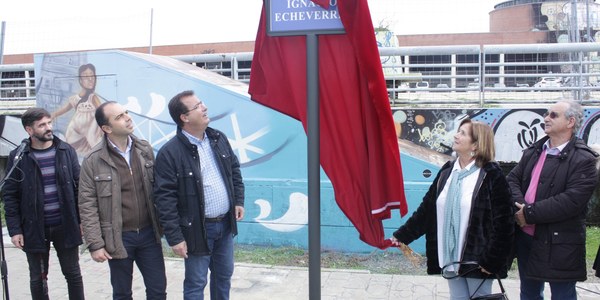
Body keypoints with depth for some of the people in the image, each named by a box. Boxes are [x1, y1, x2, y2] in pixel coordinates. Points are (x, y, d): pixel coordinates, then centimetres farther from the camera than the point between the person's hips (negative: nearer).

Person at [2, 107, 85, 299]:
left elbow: (79, 187, 3)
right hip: (34, 229, -1)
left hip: (65, 226, 1)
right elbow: (10, 196, -2)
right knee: (38, 278, 12)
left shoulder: (66, 151, 0)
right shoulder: (17, 157, -4)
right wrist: (14, 229, -7)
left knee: (73, 273, 11)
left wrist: (83, 220, -1)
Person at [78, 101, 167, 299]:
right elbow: (87, 206, -9)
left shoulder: (145, 149, 1)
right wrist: (95, 244, -11)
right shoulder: (93, 160, -10)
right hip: (118, 238, -3)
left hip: (149, 233, 3)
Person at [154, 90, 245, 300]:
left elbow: (234, 170, 16)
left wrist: (238, 201, 10)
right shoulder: (169, 153, -16)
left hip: (225, 224, 6)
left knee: (224, 275, 20)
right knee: (196, 282, 7)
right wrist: (174, 237, -17)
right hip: (197, 229, -6)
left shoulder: (218, 138, 4)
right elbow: (165, 198, -17)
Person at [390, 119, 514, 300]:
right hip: (451, 257, 5)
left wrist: (491, 261, -16)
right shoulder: (446, 172, 8)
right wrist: (403, 235, 8)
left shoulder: (491, 175, -9)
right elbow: (426, 209, 10)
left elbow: (503, 222, -13)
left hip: (477, 259, -5)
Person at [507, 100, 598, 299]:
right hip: (525, 236, 6)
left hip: (559, 244, -6)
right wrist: (519, 205, -13)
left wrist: (530, 213, -18)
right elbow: (513, 178, 7)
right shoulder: (533, 151, 10)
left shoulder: (583, 159, -12)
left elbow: (571, 201, -22)